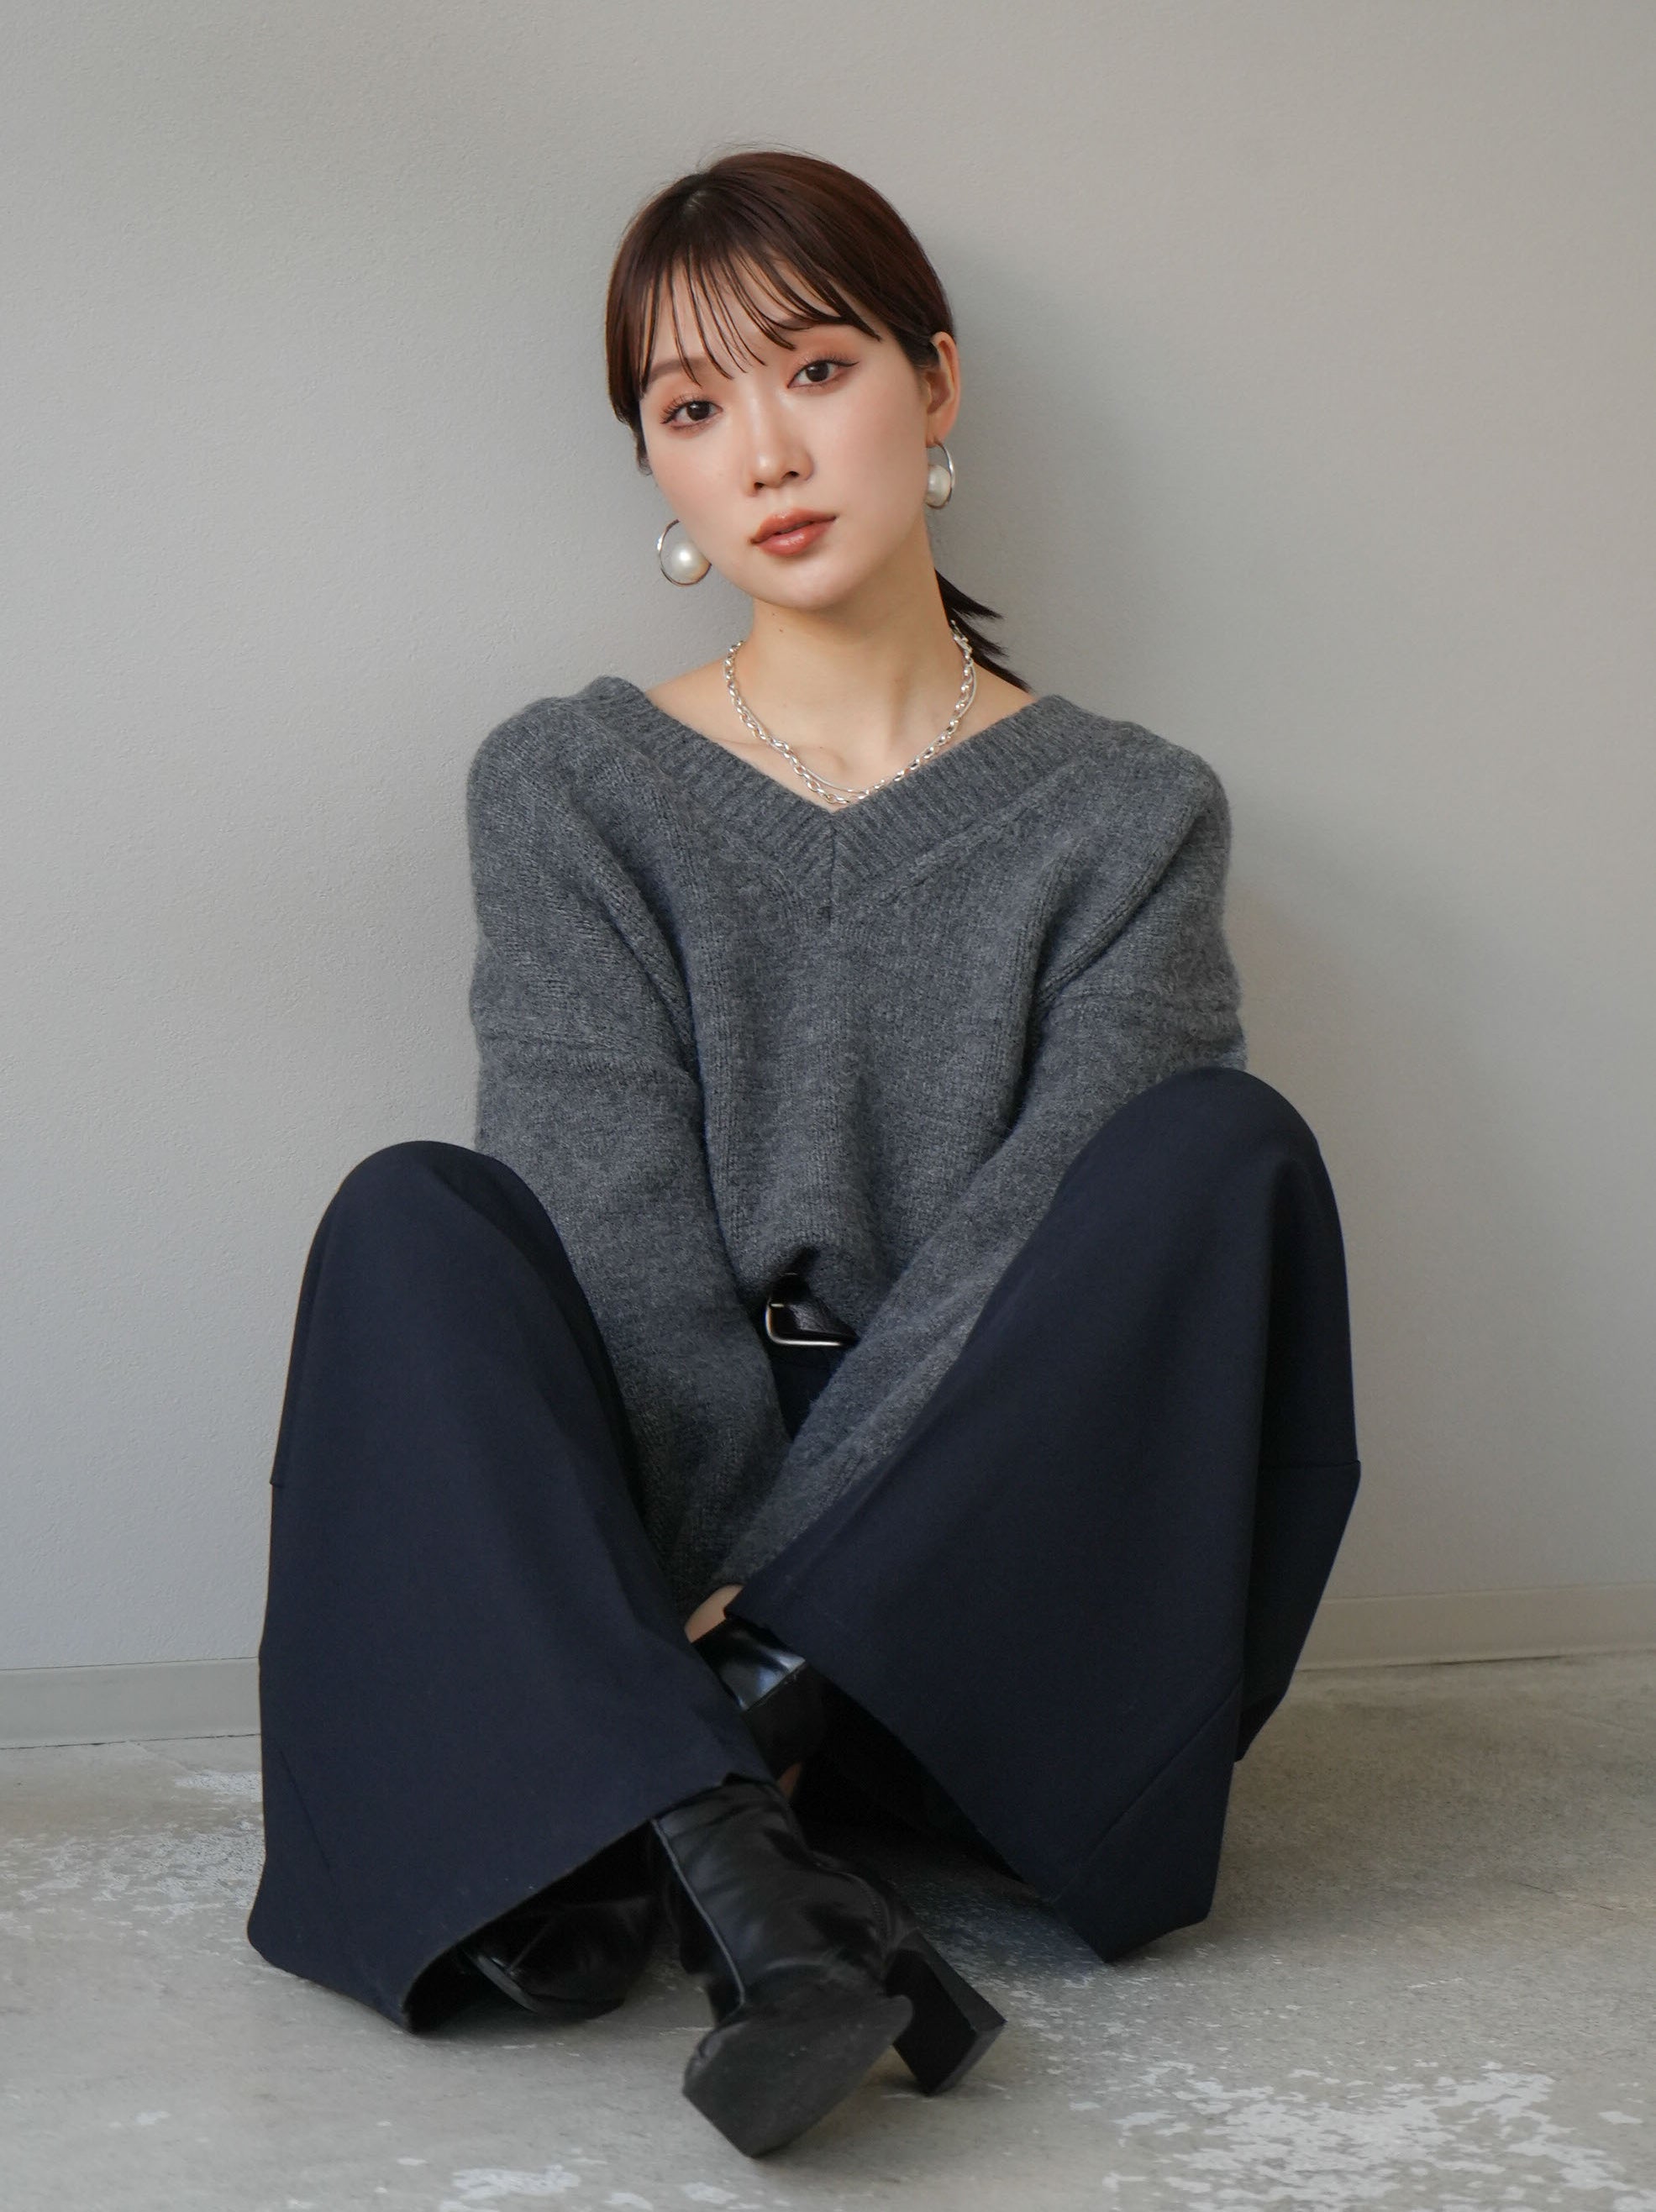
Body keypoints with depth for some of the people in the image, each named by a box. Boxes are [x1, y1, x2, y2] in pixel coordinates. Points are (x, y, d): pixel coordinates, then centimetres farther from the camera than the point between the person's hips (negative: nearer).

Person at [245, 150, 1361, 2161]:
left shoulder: (1128, 816, 5)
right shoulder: (567, 792, 6)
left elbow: (1045, 1243, -9)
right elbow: (620, 1246, -7)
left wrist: (768, 1605, -22)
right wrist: (753, 1625, -22)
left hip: (999, 1585, 0)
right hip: (657, 1542, 0)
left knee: (1226, 1149, -24)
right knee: (416, 1217, -24)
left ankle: (699, 1782, -32)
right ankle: (734, 1852, -44)